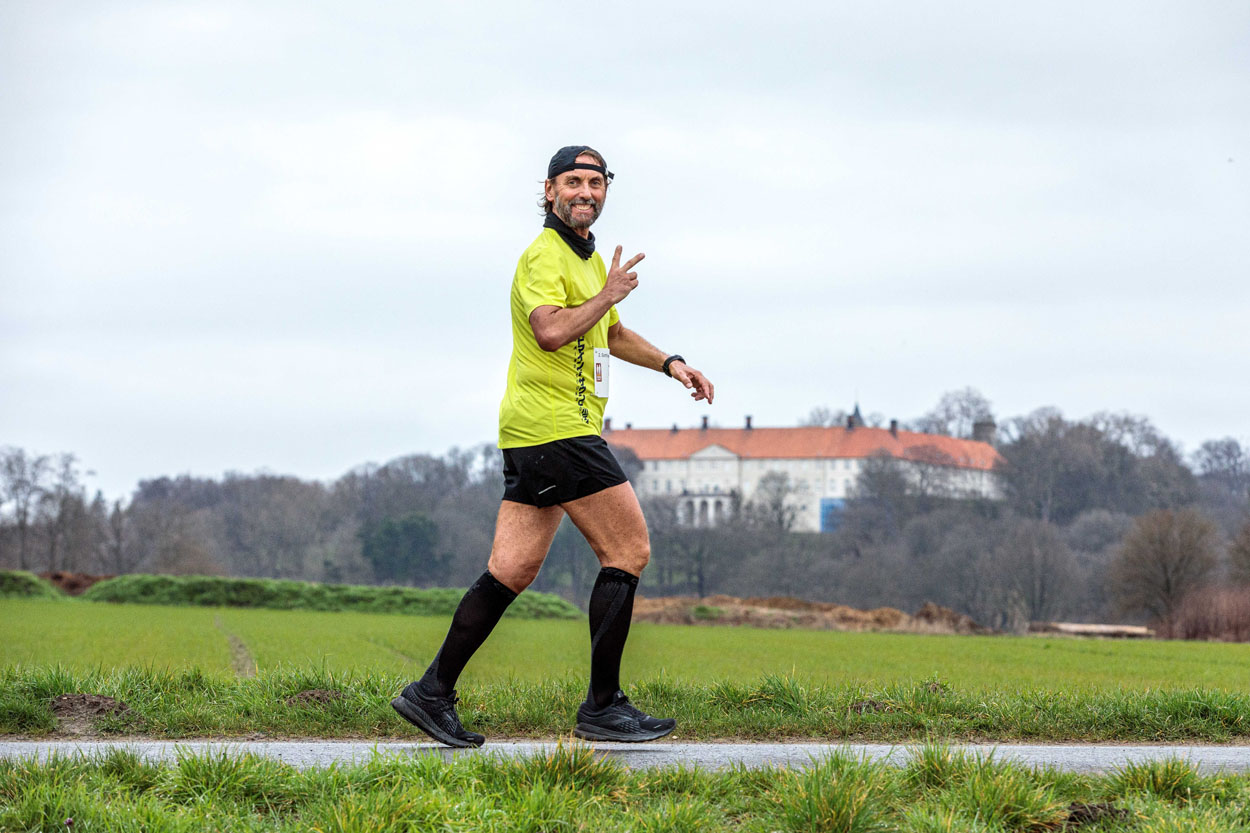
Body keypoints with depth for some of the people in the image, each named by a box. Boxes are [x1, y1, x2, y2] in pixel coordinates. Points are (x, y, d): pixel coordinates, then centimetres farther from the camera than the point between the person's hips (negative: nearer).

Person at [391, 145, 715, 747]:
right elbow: (550, 332, -28)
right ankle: (603, 707, -3)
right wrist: (608, 295, -18)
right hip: (558, 428, -10)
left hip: (534, 437, 10)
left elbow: (613, 335, 38)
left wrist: (669, 363, 28)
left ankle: (433, 692, 8)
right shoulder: (544, 256, -11)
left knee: (512, 572, 7)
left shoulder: (590, 259, 22)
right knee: (628, 551, -7)